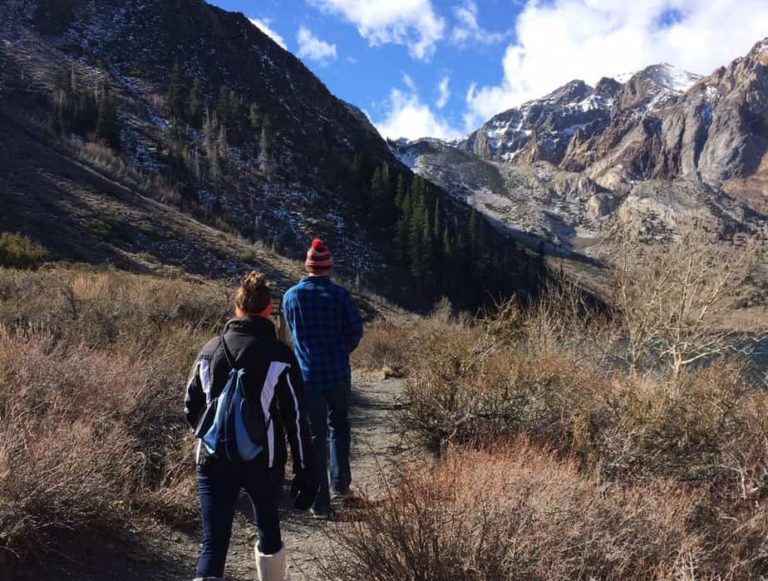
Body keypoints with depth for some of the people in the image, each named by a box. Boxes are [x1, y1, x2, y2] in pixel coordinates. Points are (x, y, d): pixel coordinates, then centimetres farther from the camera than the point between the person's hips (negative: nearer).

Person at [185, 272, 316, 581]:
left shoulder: (209, 351, 2)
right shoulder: (280, 355, -9)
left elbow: (191, 409, 10)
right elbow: (296, 419, -11)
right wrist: (305, 474, -5)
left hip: (214, 462, 2)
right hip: (264, 463, -1)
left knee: (213, 544, 3)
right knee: (268, 526, 23)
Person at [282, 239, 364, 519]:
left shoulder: (291, 296, -4)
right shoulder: (340, 295, -9)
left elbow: (293, 332, 9)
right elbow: (356, 331, -4)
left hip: (307, 376, 0)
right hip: (339, 374, 0)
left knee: (314, 436, 7)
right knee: (339, 426, 23)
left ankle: (320, 502, 8)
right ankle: (341, 482, 24)